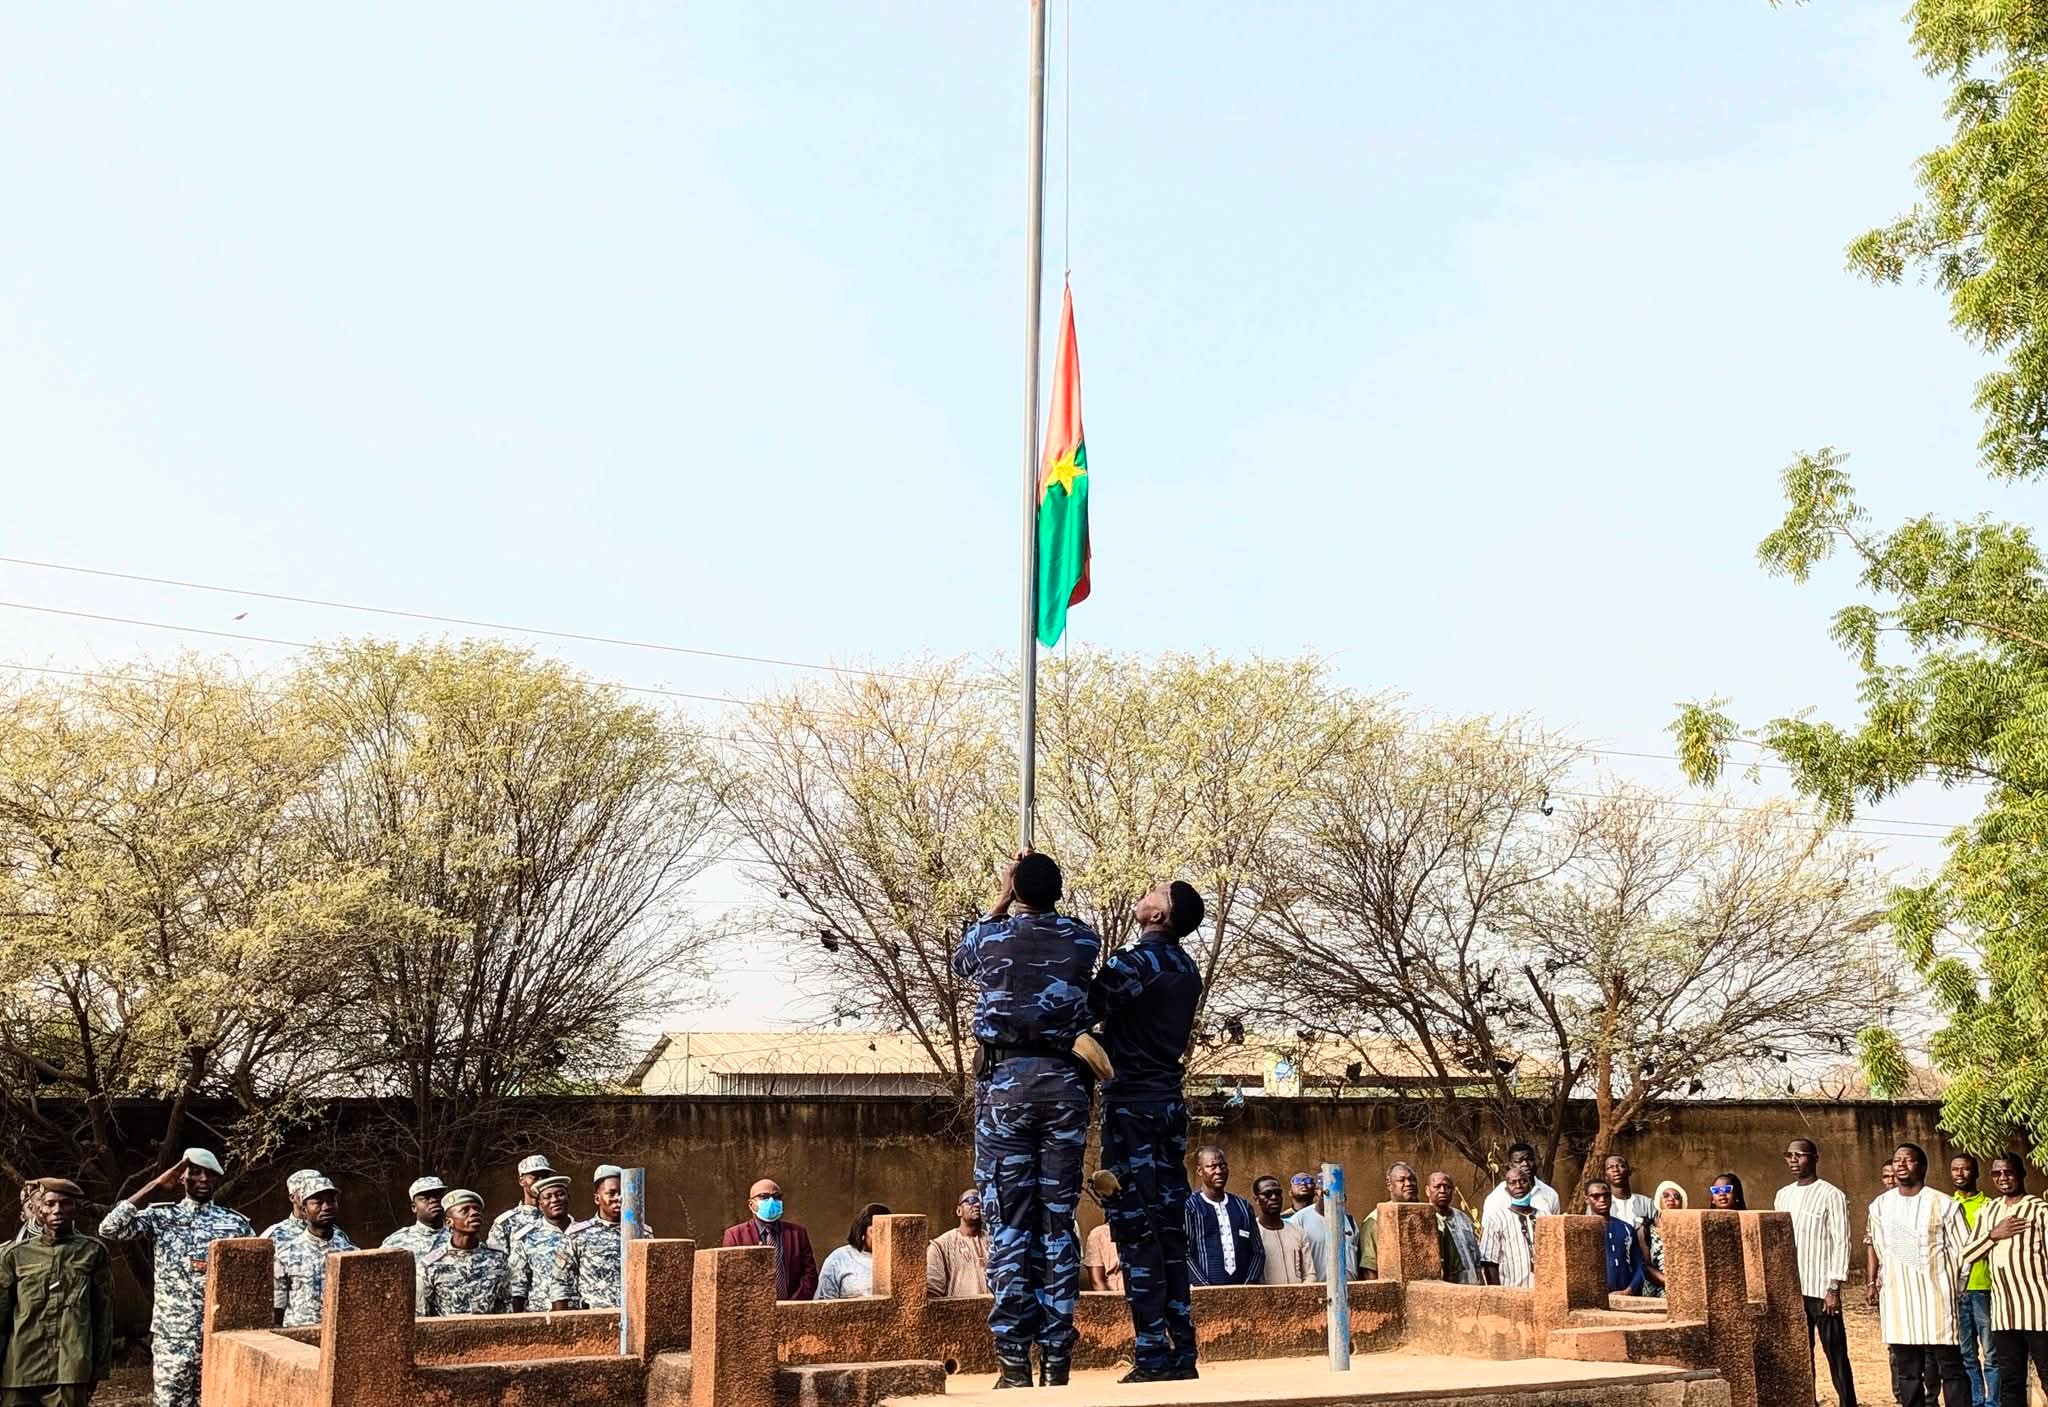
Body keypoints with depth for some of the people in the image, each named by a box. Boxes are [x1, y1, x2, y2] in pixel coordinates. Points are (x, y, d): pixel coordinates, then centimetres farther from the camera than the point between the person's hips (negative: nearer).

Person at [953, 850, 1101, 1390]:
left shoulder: (990, 936, 1)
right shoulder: (1084, 939, 5)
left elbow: (960, 962, 25)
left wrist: (1002, 901, 29)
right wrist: (1042, 886, 28)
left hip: (1005, 1080, -2)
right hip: (1065, 1081, 2)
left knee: (1009, 1222, -1)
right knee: (1059, 1220, 5)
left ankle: (1015, 1363, -2)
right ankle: (1057, 1361, 5)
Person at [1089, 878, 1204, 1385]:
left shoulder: (1133, 961, -13)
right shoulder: (1187, 970, 12)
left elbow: (1085, 1008, -11)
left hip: (1132, 1101, -8)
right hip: (1170, 1101, 8)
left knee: (1135, 1225, -6)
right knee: (1168, 1224, 9)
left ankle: (1153, 1357, -8)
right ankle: (1182, 1354, 9)